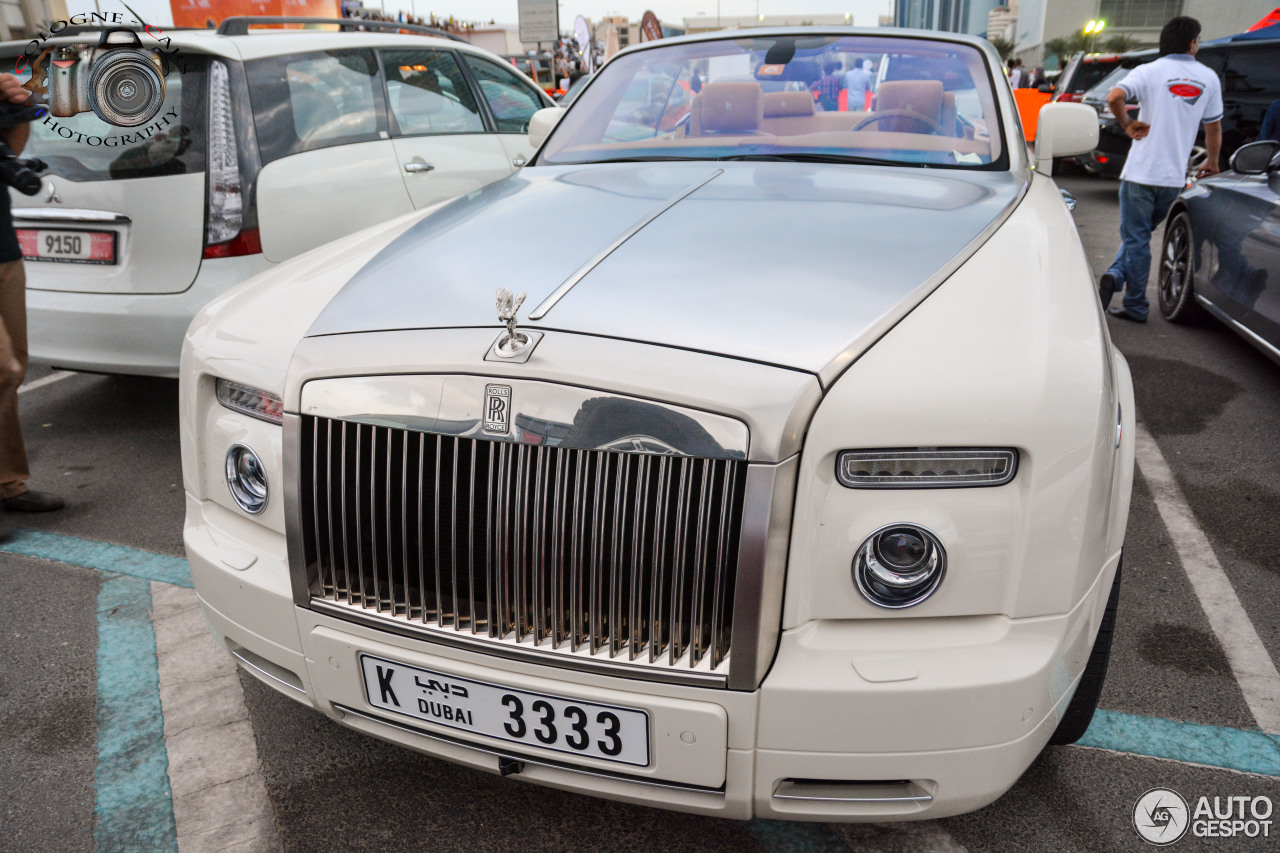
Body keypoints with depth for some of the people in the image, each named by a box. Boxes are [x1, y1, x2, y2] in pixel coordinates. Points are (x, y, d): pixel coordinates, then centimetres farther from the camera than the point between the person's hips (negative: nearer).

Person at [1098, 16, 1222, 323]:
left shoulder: (1150, 71, -4)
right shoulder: (1209, 78, 7)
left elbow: (1115, 97, -23)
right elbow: (1214, 127, 14)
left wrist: (1127, 124, -6)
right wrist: (1212, 163, 28)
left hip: (1141, 172, -3)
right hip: (1175, 177, 3)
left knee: (1136, 239, 3)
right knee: (1139, 235, 16)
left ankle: (1137, 307, -2)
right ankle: (1116, 277, 1)